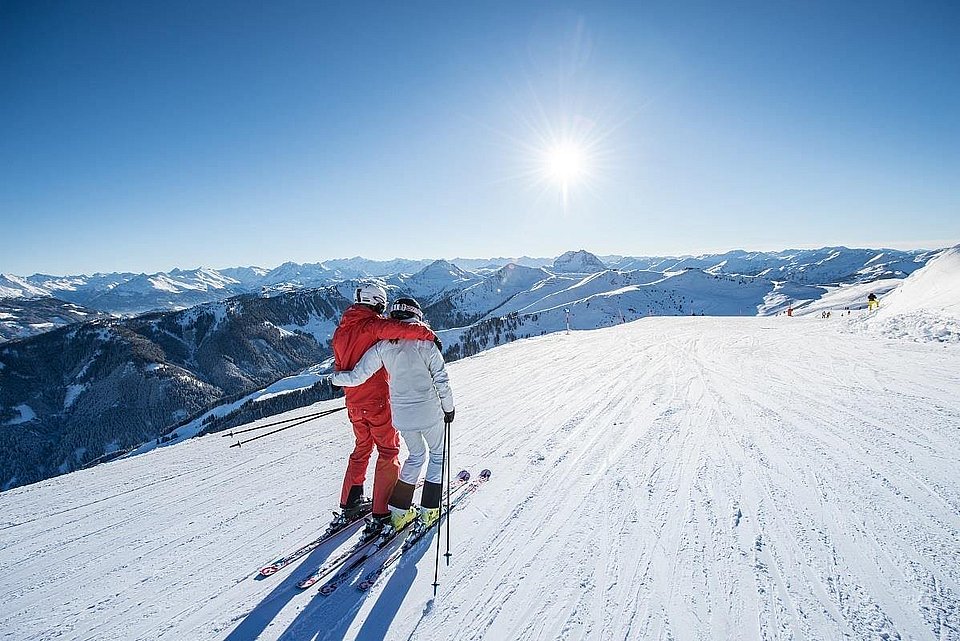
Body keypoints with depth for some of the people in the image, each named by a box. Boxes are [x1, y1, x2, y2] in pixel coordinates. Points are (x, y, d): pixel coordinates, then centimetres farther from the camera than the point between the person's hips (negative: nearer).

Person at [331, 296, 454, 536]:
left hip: (401, 415, 4)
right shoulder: (424, 342, -10)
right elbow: (441, 379, -8)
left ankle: (399, 510, 24)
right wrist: (448, 408, 5)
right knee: (438, 454, 19)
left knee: (416, 455, 25)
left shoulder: (383, 346, -4)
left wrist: (335, 377, 16)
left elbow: (357, 376, -3)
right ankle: (429, 511, 18)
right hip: (429, 412, -3)